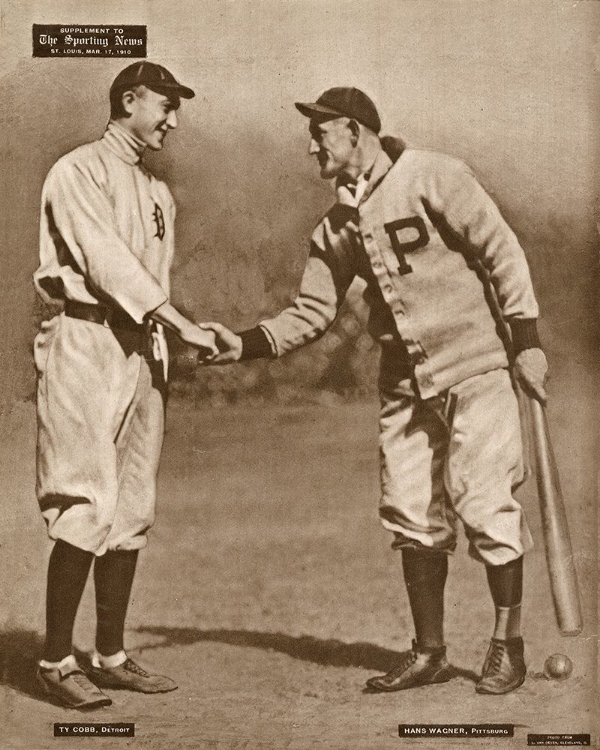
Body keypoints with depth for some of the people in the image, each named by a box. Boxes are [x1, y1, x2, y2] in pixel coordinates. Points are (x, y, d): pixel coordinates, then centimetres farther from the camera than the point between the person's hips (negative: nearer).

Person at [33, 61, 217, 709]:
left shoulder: (158, 194, 21)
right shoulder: (78, 172, -3)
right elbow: (105, 260, -15)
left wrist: (164, 342, 6)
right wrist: (182, 324, -20)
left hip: (143, 348, 8)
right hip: (85, 341, -8)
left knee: (132, 510, 7)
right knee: (88, 508, -11)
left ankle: (110, 657, 15)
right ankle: (56, 661, 0)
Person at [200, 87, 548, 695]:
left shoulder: (432, 177, -8)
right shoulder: (336, 226, 11)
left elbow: (501, 251, -8)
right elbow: (311, 312, 11)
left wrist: (526, 340, -12)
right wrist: (245, 344, -3)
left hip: (475, 370, -6)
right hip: (404, 383, 6)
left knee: (484, 506, -5)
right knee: (411, 518, 7)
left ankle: (508, 644, 13)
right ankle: (429, 652, 21)